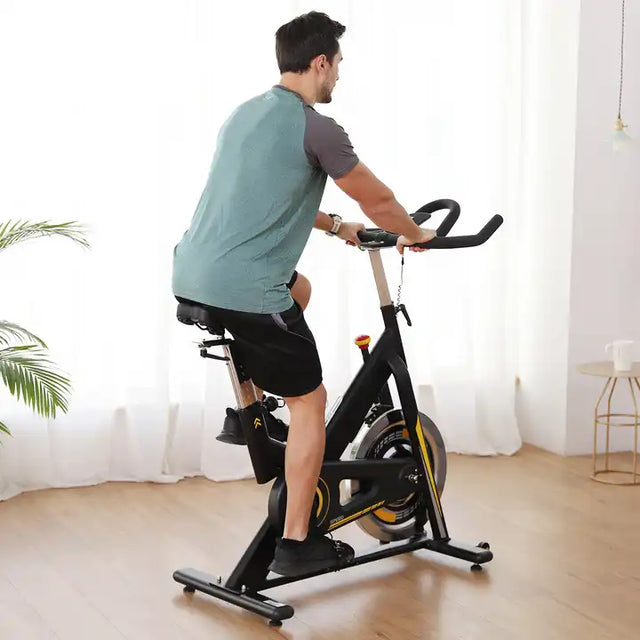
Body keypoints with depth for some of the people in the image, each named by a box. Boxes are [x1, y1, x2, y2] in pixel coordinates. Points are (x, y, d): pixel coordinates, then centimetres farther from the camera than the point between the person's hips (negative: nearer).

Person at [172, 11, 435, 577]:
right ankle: (296, 544, 7)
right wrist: (417, 234, 21)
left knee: (298, 289, 34)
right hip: (243, 292, -9)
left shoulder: (245, 114, 16)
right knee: (309, 402, 5)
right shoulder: (317, 128, -10)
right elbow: (378, 199, 2)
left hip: (190, 277, 9)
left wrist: (335, 225, 40)